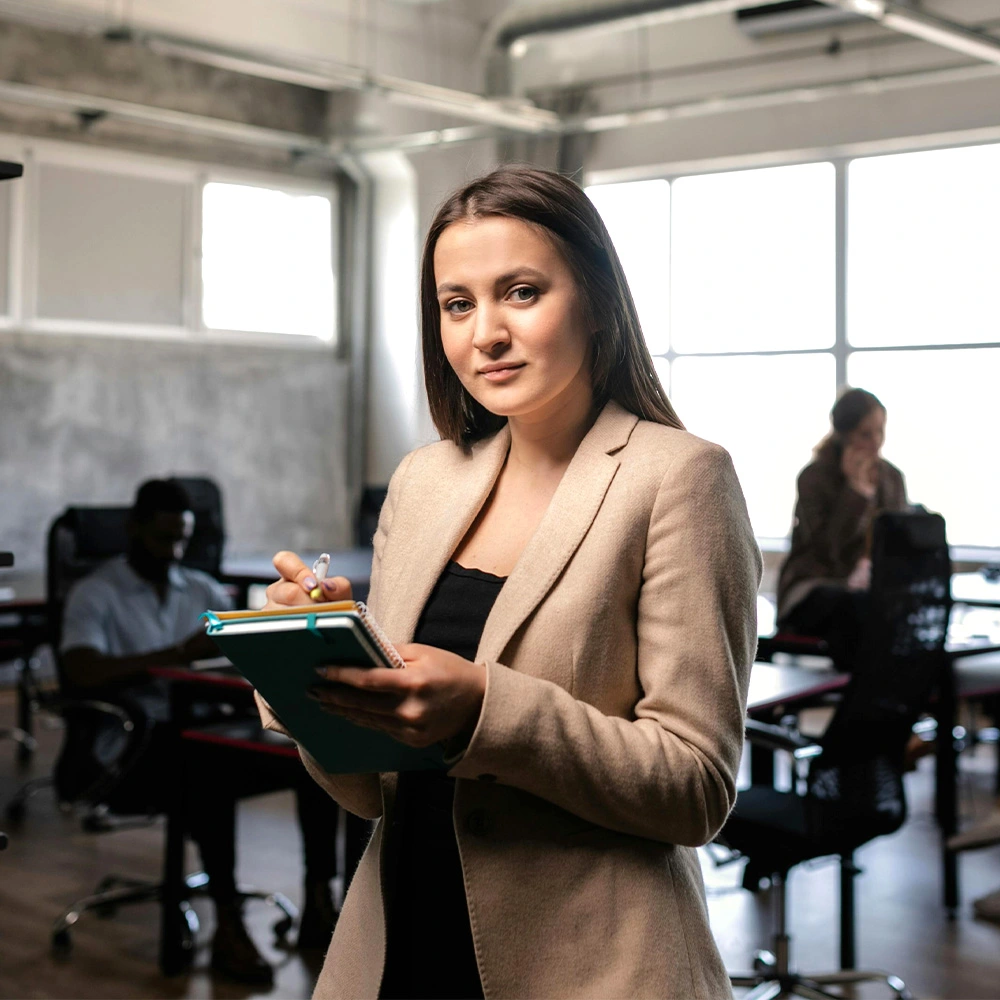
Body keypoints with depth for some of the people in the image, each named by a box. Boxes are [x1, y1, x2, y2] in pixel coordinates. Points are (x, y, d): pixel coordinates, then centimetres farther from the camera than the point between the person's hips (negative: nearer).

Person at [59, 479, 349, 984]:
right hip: (132, 746, -5)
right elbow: (83, 673, -18)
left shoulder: (202, 589, 18)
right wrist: (179, 655, -26)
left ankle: (319, 901, -19)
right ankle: (229, 927, -33)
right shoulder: (94, 595, 1)